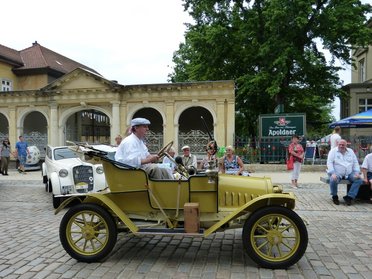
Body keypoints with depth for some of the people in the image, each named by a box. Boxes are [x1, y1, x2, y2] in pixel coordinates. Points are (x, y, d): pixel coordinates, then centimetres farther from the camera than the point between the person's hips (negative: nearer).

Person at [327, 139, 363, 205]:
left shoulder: (350, 151, 15)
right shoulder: (333, 151, 2)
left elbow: (355, 163, 14)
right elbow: (329, 163, -6)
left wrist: (357, 172, -3)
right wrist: (332, 173, -20)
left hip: (349, 174, 4)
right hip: (337, 173, -4)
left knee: (359, 180, -21)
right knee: (333, 180, -35)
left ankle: (349, 197, -13)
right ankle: (334, 196, -8)